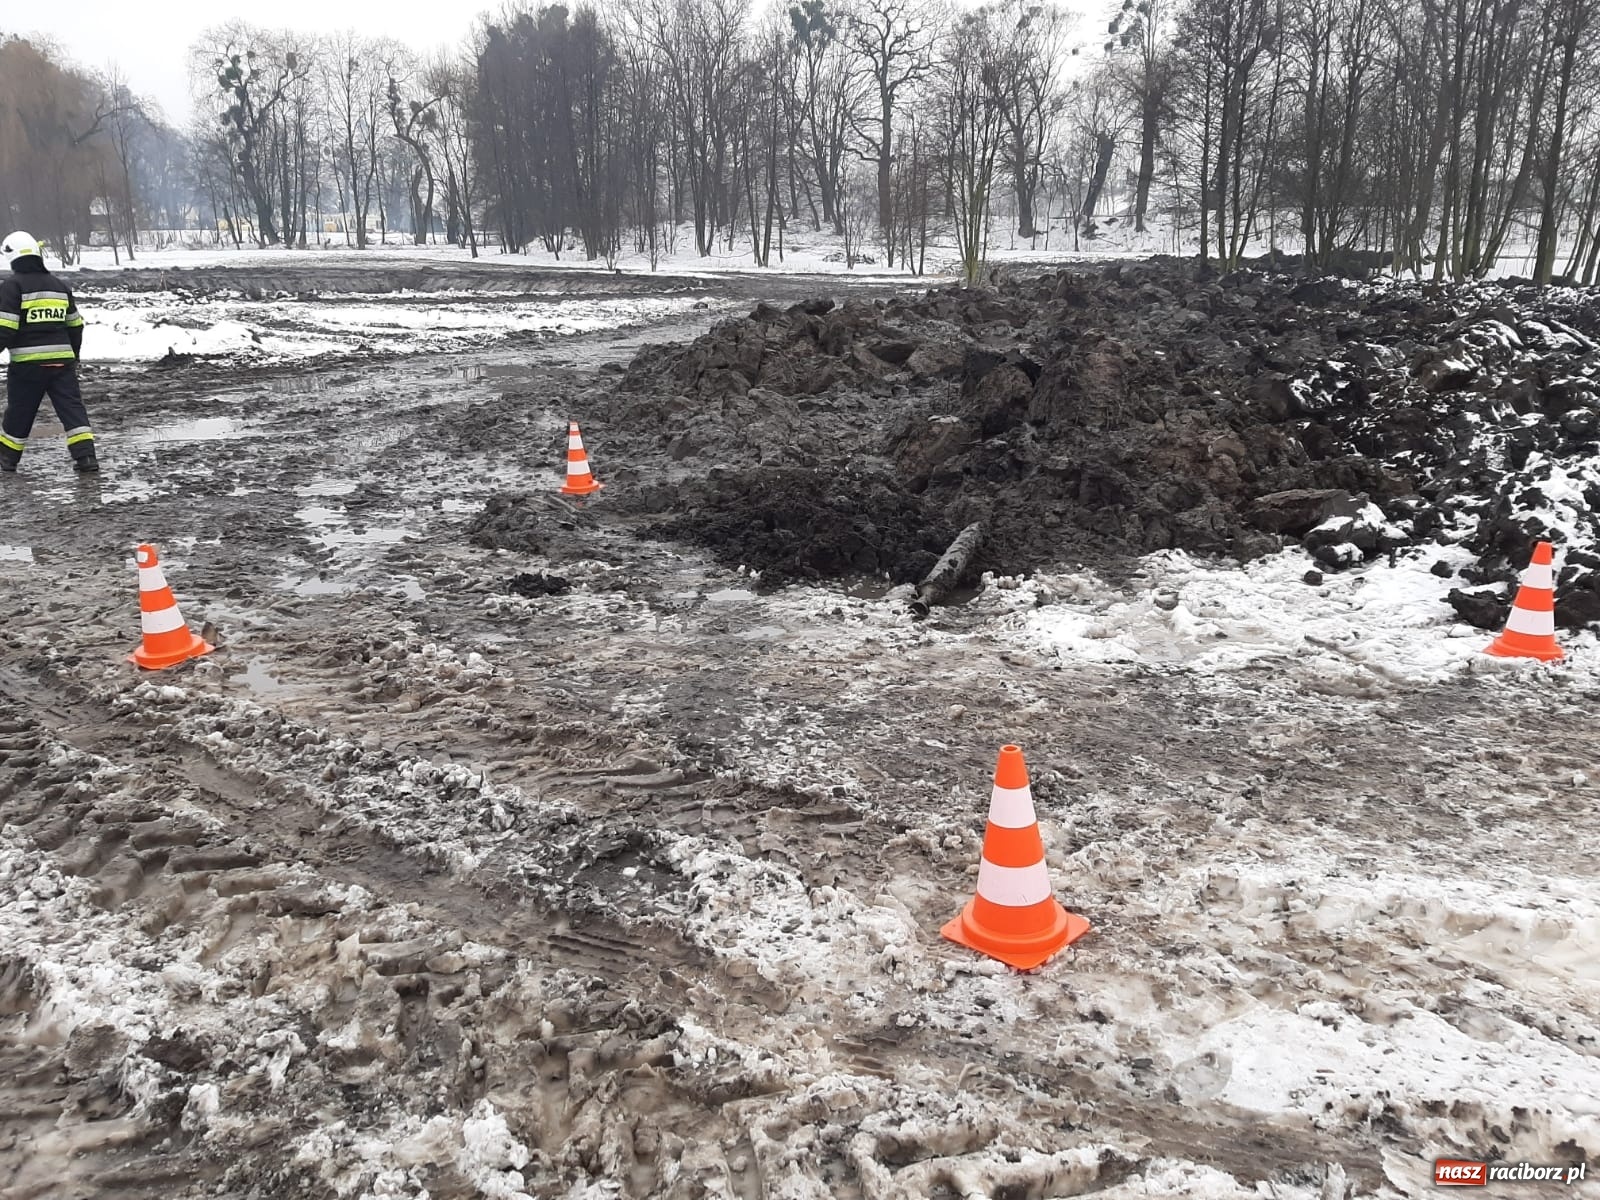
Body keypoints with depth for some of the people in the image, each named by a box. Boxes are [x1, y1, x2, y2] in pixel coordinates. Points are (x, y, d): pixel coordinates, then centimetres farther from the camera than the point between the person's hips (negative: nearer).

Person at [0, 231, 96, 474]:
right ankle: (85, 456, -8)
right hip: (61, 360, 4)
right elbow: (75, 325, 19)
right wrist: (73, 356, 30)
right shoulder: (59, 286, 12)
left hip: (27, 363, -4)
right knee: (72, 407, 2)